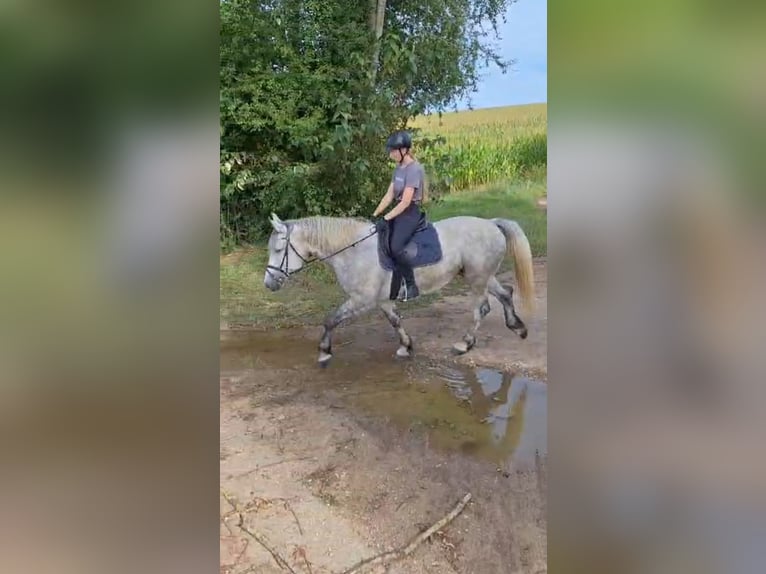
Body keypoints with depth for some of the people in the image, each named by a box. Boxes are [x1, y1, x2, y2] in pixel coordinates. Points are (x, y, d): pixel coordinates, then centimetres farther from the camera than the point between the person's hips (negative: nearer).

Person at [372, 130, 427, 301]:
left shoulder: (414, 169, -17)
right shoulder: (398, 168, 10)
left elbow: (405, 202, -22)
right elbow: (389, 196, 10)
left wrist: (385, 219, -23)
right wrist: (375, 215, 3)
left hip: (410, 213, -9)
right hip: (399, 211, 9)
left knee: (396, 247, -24)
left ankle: (411, 286, -10)